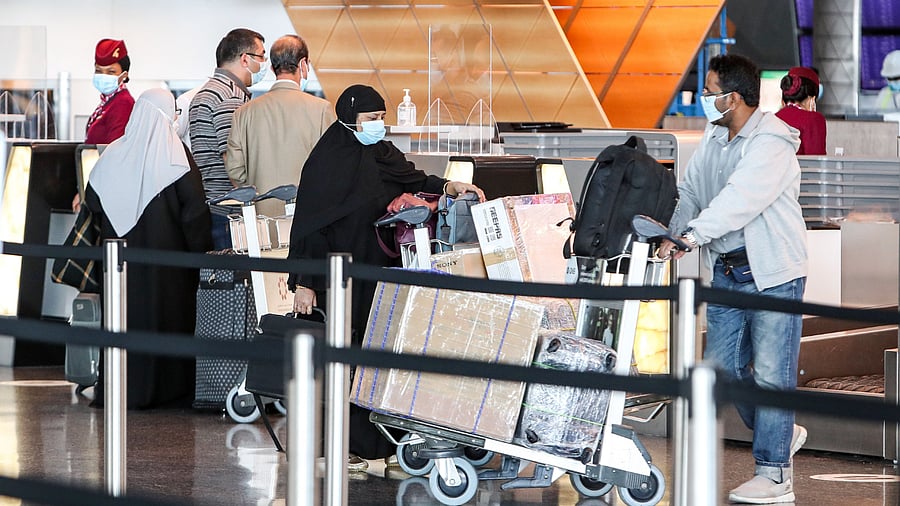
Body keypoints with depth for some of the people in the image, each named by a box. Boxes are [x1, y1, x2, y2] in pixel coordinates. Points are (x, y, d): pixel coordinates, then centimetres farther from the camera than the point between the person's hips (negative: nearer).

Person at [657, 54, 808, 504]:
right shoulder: (714, 138, 10)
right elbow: (690, 191, 11)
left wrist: (692, 235, -37)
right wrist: (671, 234, -6)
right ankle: (782, 434, 31)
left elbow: (741, 198, -29)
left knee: (771, 372, -7)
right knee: (724, 367, 11)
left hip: (773, 271, -8)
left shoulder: (772, 142, -17)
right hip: (727, 270, 8)